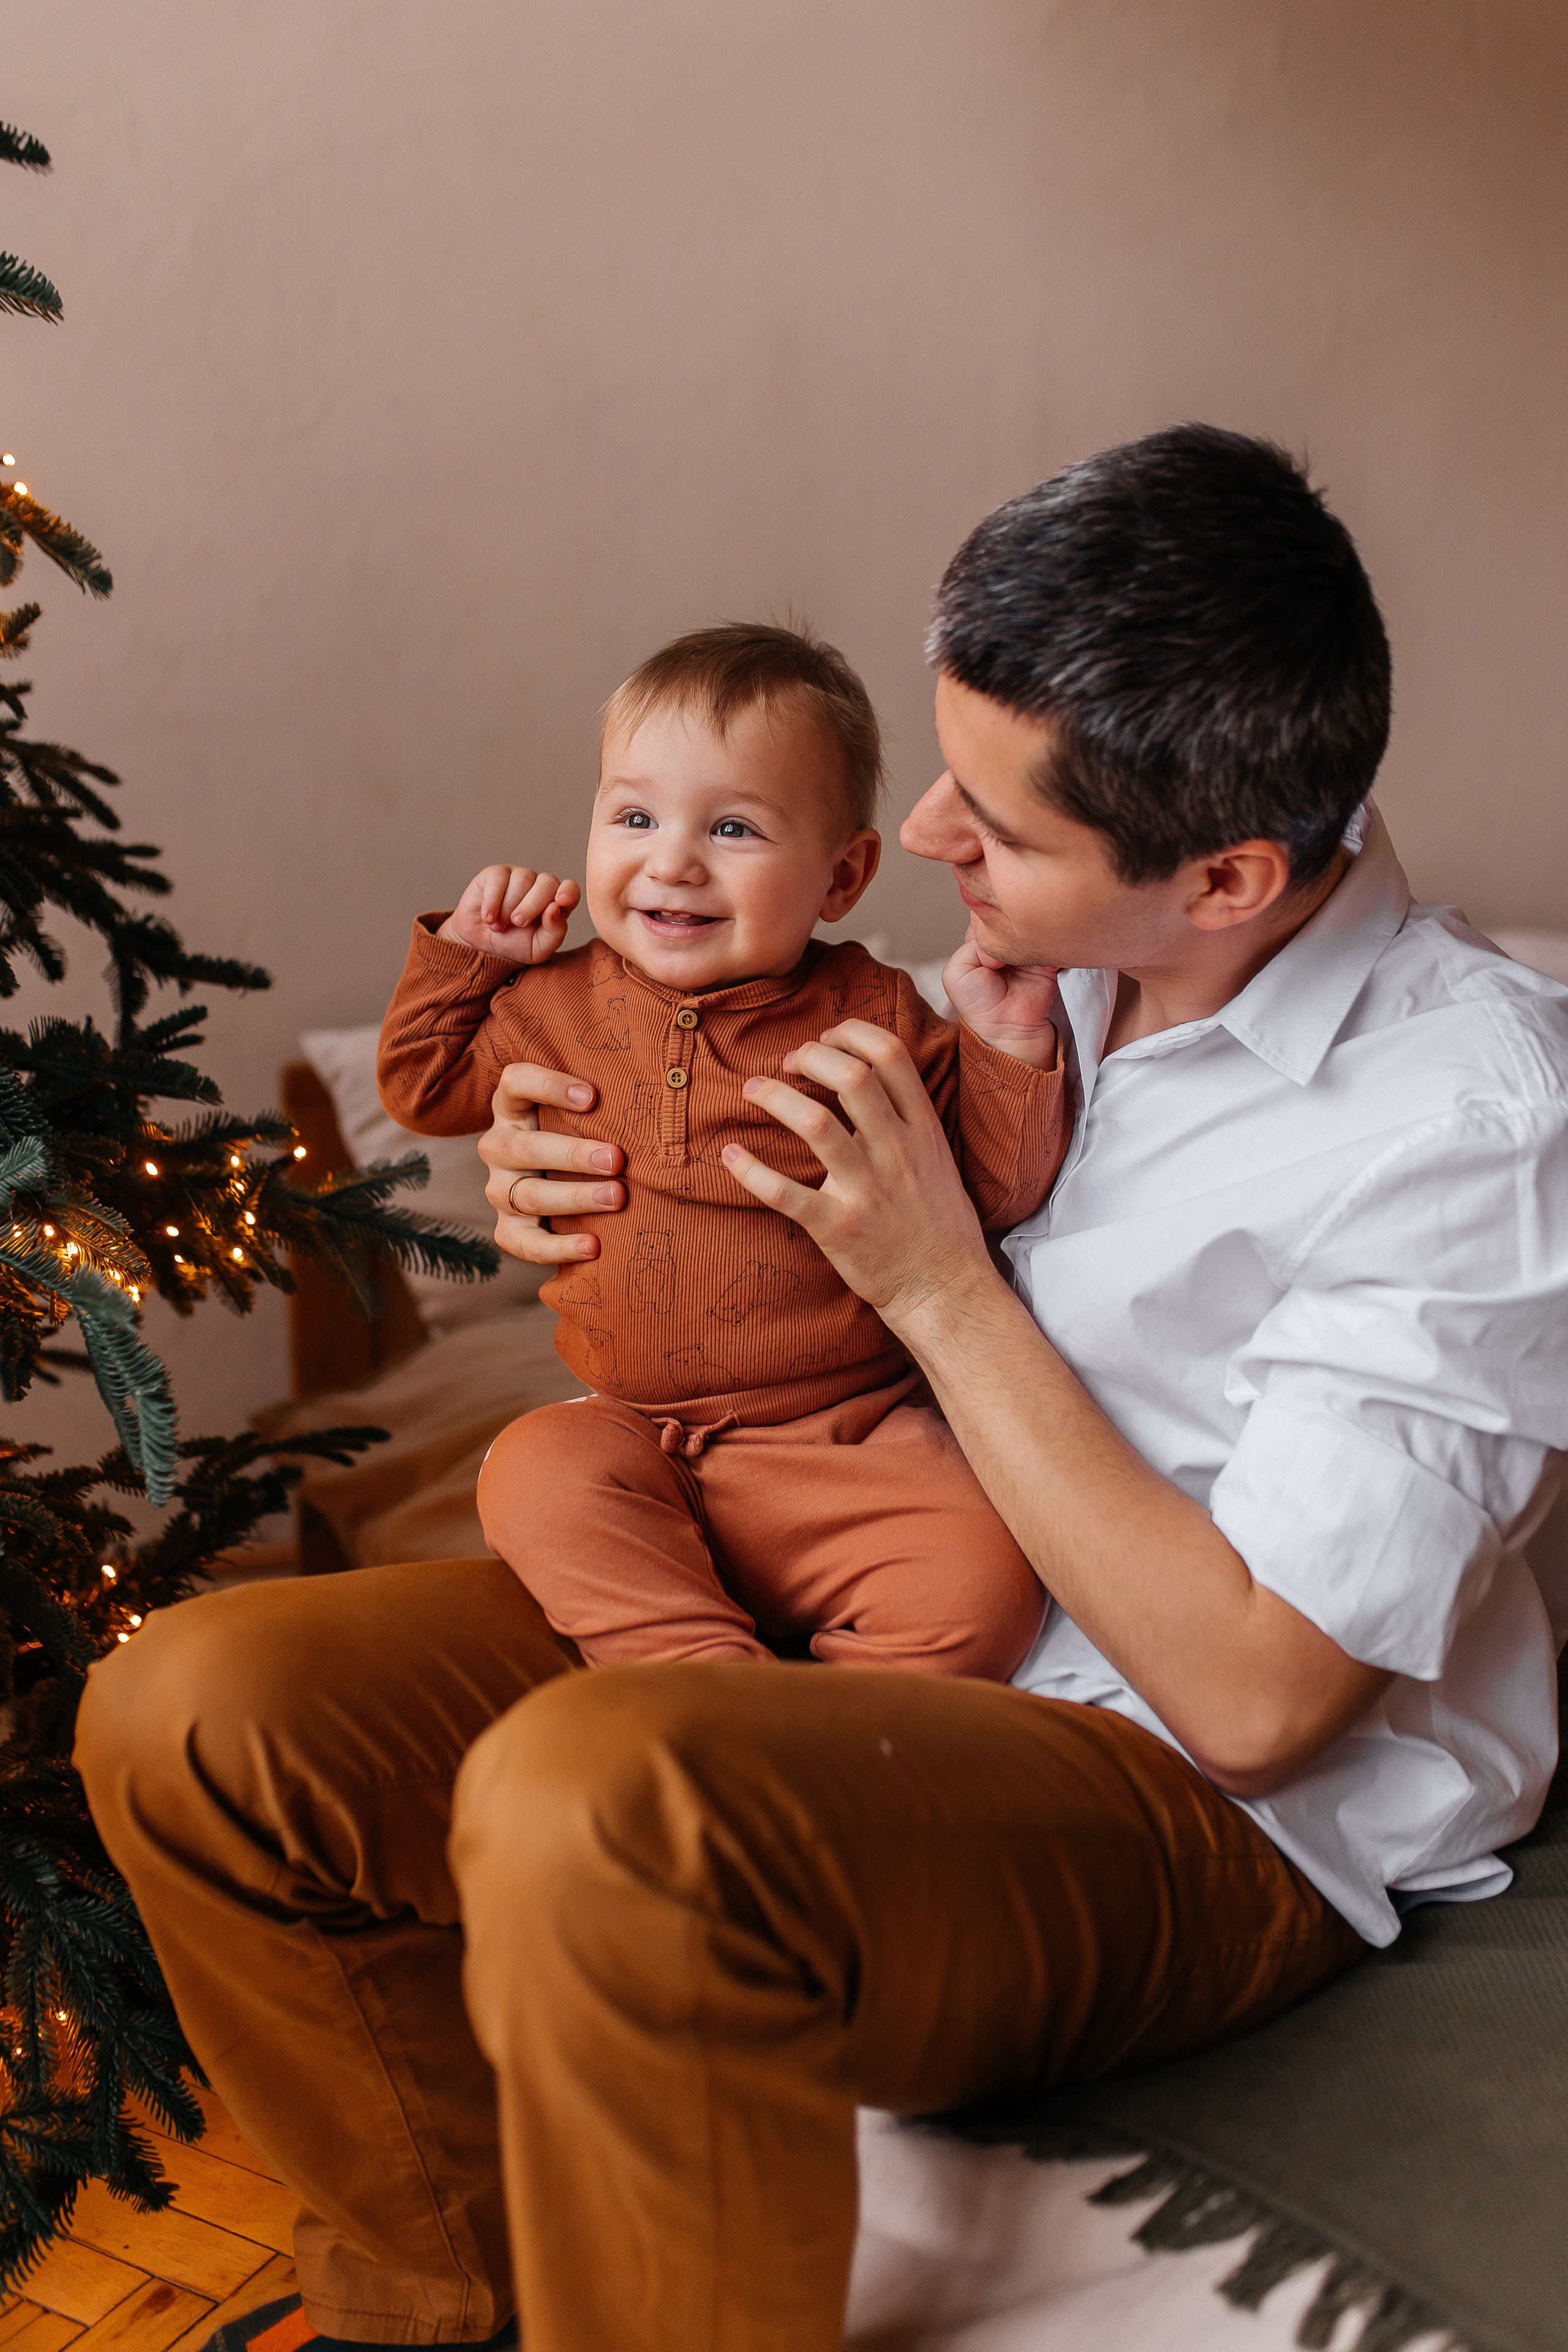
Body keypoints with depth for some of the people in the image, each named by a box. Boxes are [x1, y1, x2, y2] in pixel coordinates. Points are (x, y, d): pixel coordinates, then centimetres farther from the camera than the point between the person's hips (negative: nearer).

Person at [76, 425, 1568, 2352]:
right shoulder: (1062, 966, 3)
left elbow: (1254, 1697, -20)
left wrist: (943, 1292, -18)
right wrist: (583, 1211, -2)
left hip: (1223, 1818, -7)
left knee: (592, 1805, -37)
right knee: (197, 1708, -6)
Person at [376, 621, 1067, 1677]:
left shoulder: (875, 1017, 0)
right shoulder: (566, 1006, 7)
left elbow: (997, 1193, 2)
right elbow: (424, 1088, 23)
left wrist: (1011, 1047, -11)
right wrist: (466, 952, 13)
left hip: (857, 1439, -2)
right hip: (637, 1440, 3)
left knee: (982, 1585, -25)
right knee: (534, 1471, -28)